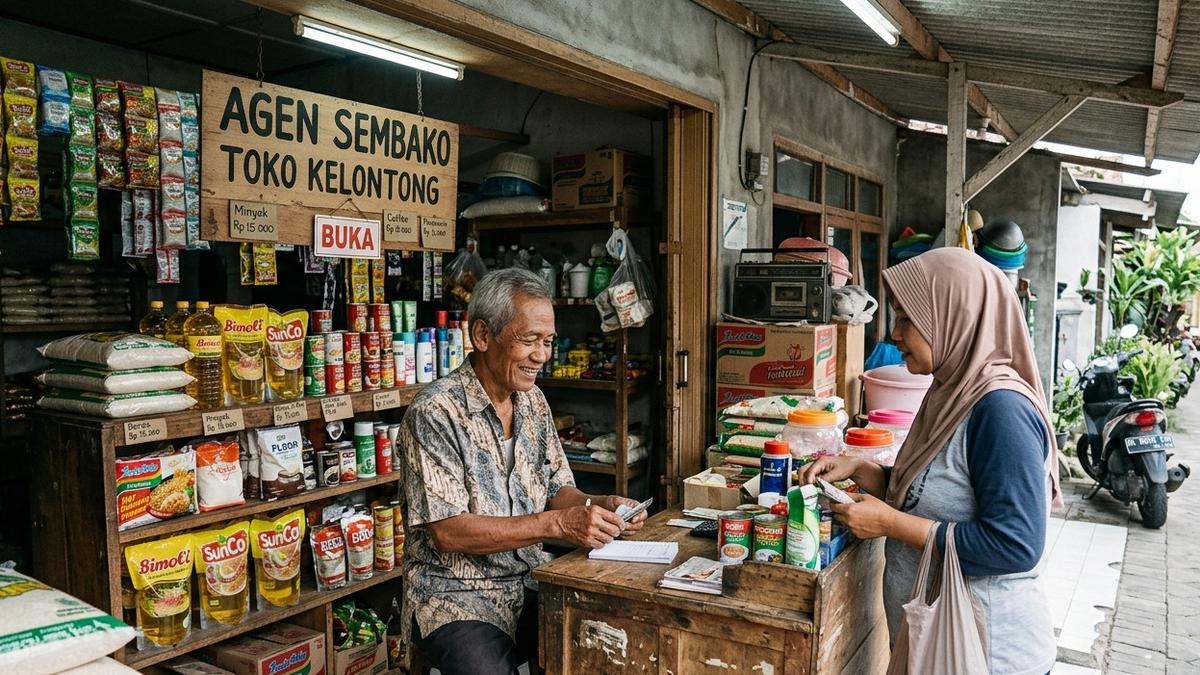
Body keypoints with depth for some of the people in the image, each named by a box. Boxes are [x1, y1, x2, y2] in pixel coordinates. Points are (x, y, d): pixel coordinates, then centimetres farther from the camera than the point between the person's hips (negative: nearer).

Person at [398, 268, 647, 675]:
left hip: (531, 582, 6)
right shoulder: (435, 413, -16)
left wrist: (603, 506, -9)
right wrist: (558, 524, -25)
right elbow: (447, 532, -20)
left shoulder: (532, 401, 7)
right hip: (457, 596, -6)